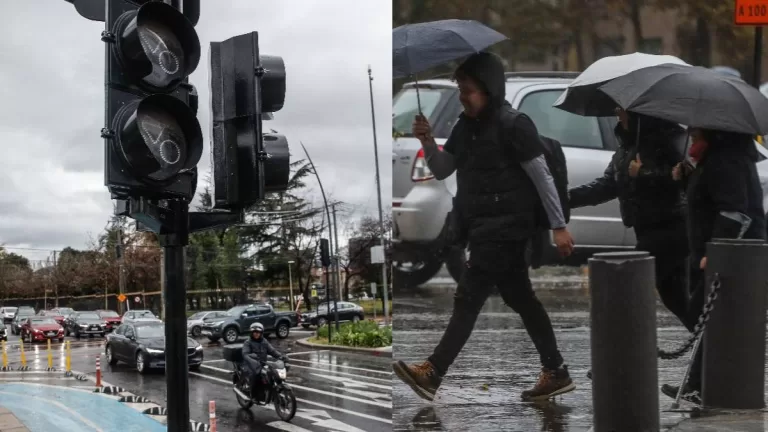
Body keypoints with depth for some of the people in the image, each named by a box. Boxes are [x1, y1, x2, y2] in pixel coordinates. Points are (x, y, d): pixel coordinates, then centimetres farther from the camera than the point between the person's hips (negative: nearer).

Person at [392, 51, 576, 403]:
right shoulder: (465, 127, 11)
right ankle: (556, 373, 20)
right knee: (520, 299, 12)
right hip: (483, 227, 9)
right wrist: (427, 143, -5)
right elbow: (442, 171, 14)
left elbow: (542, 177, -12)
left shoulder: (513, 125, -13)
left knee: (468, 298, -9)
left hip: (505, 227, -9)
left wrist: (559, 226, -12)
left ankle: (432, 374, -7)